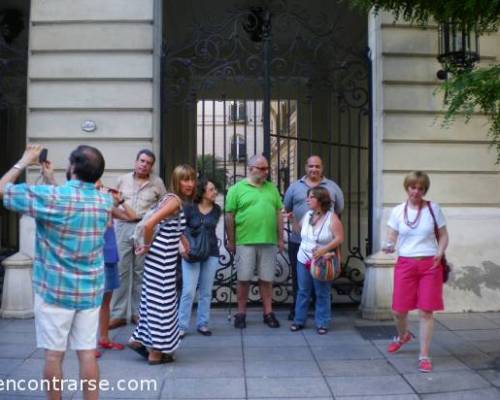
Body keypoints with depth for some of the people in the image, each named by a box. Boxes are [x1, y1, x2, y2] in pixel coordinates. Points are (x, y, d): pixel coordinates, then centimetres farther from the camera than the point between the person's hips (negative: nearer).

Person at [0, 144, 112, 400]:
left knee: (53, 354, 8)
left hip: (54, 289, -4)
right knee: (87, 353, 8)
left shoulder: (50, 196, -14)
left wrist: (23, 162, 7)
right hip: (91, 290, 4)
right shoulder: (105, 201, 2)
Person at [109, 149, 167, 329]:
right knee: (121, 271, 1)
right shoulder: (122, 180, 9)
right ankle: (118, 314, 8)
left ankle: (138, 312, 17)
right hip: (123, 227, 1)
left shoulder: (157, 183, 5)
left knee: (140, 272, 6)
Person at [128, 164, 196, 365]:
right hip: (162, 257, -9)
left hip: (163, 257, 9)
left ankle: (140, 339, 29)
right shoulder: (174, 200, -17)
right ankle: (156, 352, 11)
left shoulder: (175, 199, 11)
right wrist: (147, 246, -13)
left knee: (154, 299, 18)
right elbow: (149, 224, -27)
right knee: (162, 302, 0)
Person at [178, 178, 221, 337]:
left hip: (211, 253, 4)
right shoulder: (189, 207, -6)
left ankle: (202, 324, 19)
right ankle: (182, 326, 4)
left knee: (206, 292, 8)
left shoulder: (216, 209, 5)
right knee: (188, 291, -6)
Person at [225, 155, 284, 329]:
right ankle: (241, 314, 16)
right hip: (245, 242, -3)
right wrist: (231, 241, -1)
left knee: (266, 279, 9)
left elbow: (278, 214, 13)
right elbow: (229, 216, -1)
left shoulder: (272, 188, 11)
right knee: (243, 279, 5)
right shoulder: (237, 189, -1)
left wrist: (280, 238, 9)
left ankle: (268, 313, 18)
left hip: (268, 242, 3)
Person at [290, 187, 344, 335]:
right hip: (303, 260, 5)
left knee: (322, 294, 5)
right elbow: (298, 231, 19)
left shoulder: (331, 217, -11)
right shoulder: (307, 215, 6)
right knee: (303, 292, 11)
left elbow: (339, 238, -15)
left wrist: (324, 249, -25)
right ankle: (299, 321, 20)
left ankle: (322, 323, 14)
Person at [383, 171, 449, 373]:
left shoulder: (433, 208, 1)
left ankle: (424, 356, 11)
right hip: (405, 264, 1)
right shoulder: (398, 211, 2)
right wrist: (388, 246, -21)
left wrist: (439, 253, -11)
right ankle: (403, 335, 38)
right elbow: (391, 239, 2)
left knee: (426, 311, -2)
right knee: (398, 310, 4)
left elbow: (443, 236, 7)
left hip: (430, 265, -1)